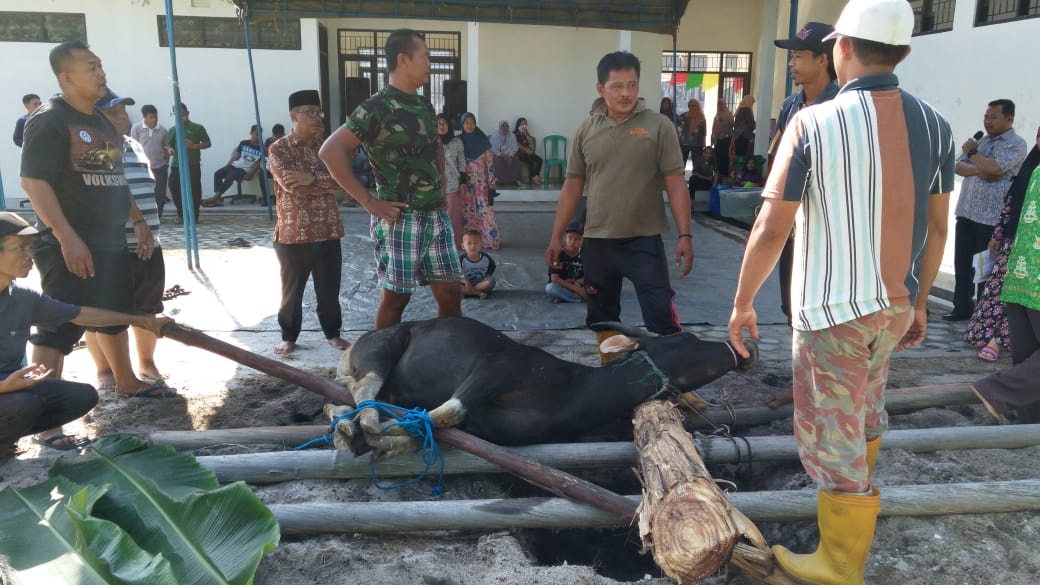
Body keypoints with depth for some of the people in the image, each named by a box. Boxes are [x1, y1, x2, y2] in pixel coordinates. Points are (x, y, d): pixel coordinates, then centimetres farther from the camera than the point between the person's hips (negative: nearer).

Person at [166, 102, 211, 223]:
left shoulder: (197, 128, 5)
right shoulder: (173, 130, 14)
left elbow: (207, 143, 3)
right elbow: (168, 145, 13)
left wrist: (193, 146, -13)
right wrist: (169, 149, -12)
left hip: (193, 165, -3)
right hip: (176, 165, 3)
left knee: (194, 191, -3)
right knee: (175, 190, -2)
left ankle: (193, 217, 8)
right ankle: (181, 214, 15)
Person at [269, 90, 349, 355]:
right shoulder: (279, 149, -4)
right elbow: (290, 184, -19)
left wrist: (311, 178, -23)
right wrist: (325, 182, -13)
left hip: (328, 231, 3)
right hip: (293, 233, -3)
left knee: (329, 288, 11)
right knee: (292, 289, 9)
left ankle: (332, 333, 26)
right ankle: (289, 336, 24)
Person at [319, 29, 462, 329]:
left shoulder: (425, 106, 11)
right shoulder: (377, 108, -12)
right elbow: (331, 151, -17)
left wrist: (438, 186, 14)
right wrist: (368, 201, -17)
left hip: (436, 216, 7)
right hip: (401, 218, -7)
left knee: (450, 293, 9)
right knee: (396, 298, 3)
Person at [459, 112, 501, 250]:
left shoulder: (483, 140, -2)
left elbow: (490, 162, -2)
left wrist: (492, 181, -5)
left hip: (481, 180, -2)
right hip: (465, 181, 2)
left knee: (485, 209, -5)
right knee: (467, 210, 6)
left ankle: (490, 239, -2)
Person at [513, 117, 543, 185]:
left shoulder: (527, 133, 20)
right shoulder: (515, 133, 2)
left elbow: (531, 142, 8)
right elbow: (517, 145, -8)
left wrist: (525, 134, -1)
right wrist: (526, 150, -14)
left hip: (528, 153, 6)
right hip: (520, 153, -6)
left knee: (539, 160, -19)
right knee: (531, 161, -32)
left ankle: (536, 177, -21)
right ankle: (533, 178, -26)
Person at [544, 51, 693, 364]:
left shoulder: (659, 126, -4)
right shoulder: (586, 129, 4)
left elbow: (676, 185, -5)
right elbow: (572, 188, 9)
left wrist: (685, 235, -12)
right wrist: (556, 236, 7)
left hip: (645, 240, -3)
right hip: (597, 241, 4)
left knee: (661, 318, -4)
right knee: (603, 316, 14)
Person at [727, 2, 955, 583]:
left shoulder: (812, 125, -17)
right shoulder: (934, 124, -1)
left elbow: (771, 231, -17)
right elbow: (936, 228, 6)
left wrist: (742, 302, -4)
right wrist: (919, 302, 18)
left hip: (833, 309, -6)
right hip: (896, 306, 6)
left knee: (831, 434, 7)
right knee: (865, 409, 28)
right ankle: (858, 490, 55)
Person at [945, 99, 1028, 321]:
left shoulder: (1016, 144, -6)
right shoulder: (982, 141, 17)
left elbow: (995, 168, -21)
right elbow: (959, 166, 7)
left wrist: (972, 152, -6)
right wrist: (979, 171, -13)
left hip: (992, 218, -7)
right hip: (966, 213, 7)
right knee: (962, 263, 10)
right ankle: (962, 307, 21)